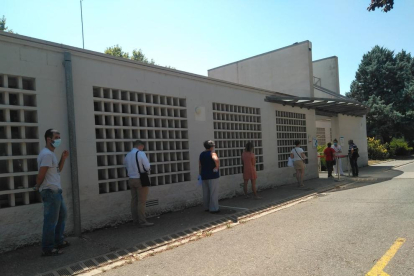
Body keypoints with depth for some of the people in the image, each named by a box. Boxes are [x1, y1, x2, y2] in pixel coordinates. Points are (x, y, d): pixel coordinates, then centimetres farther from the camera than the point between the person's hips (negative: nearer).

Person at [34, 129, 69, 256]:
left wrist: (63, 158, 5)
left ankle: (59, 241, 30)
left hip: (56, 191, 11)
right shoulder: (47, 154, -18)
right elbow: (41, 174, -20)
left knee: (62, 214, 20)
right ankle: (47, 248, 7)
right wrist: (37, 187, -3)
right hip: (50, 192, -11)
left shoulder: (51, 154, 15)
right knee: (51, 220, -3)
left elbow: (58, 170, 19)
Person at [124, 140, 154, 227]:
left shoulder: (127, 155, 6)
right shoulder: (141, 153, -13)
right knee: (142, 202, -2)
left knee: (134, 201, 10)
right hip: (140, 180, -7)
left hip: (131, 180, 7)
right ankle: (142, 222, 2)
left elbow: (127, 167, 12)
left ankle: (135, 220, 17)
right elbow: (148, 167, -13)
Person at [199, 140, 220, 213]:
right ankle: (214, 208, 3)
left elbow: (200, 166, 9)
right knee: (213, 193, 0)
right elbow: (216, 160, -33)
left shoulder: (201, 154, 9)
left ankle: (206, 207, 22)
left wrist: (200, 175, 14)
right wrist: (217, 167, -18)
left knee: (206, 192, 13)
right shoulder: (212, 153, -11)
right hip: (213, 175, -7)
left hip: (204, 176, 7)